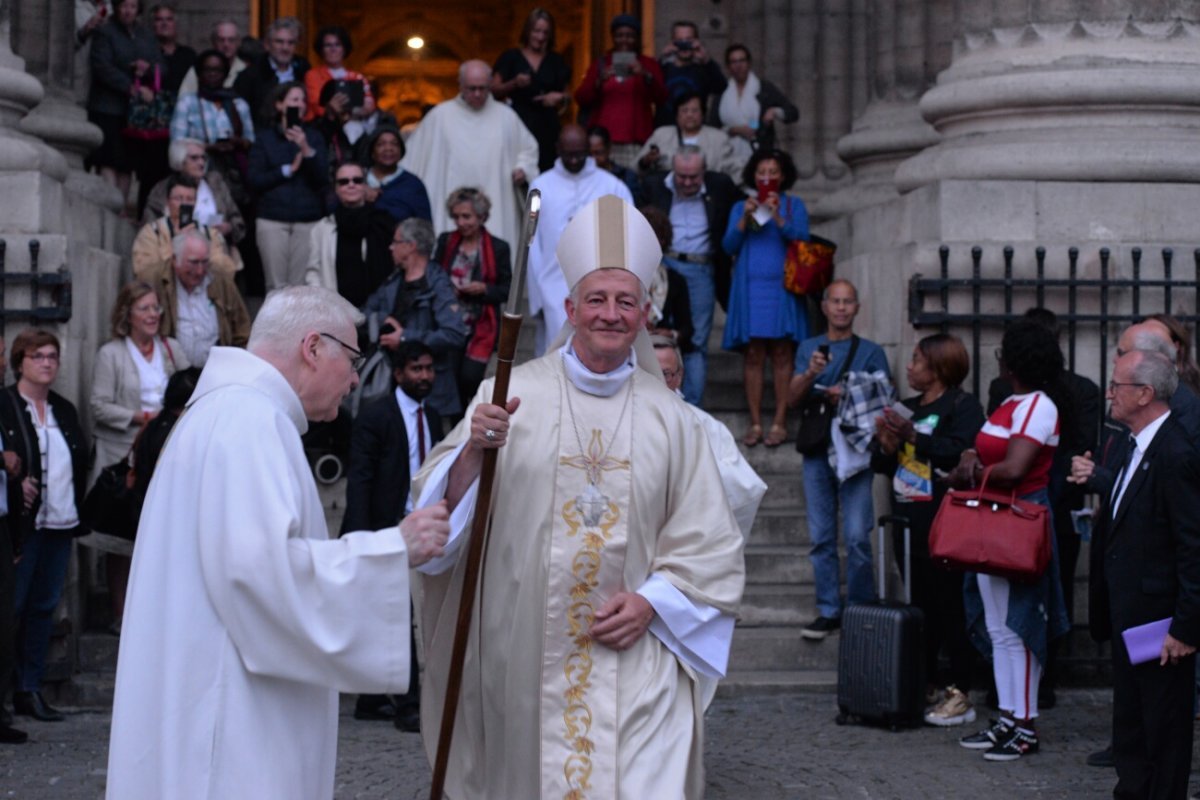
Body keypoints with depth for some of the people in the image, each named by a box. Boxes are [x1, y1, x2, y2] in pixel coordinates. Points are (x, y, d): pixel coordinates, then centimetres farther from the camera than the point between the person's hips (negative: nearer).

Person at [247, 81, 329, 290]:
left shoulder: (312, 137, 11)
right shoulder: (264, 138, 8)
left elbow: (322, 179, 0)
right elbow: (253, 179, 1)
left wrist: (307, 150, -13)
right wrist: (288, 170, -4)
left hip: (308, 220, 1)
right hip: (273, 220, -1)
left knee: (300, 287, -5)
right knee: (276, 287, -5)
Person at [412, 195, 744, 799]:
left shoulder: (669, 418, 5)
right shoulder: (510, 394, 0)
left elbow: (709, 545, 8)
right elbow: (441, 511, -4)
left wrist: (652, 601, -7)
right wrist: (474, 452, -22)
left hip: (633, 655, 0)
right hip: (523, 657, 0)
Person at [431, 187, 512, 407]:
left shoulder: (499, 248, -2)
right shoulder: (445, 242, 6)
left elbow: (507, 290, 1)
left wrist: (484, 289, -16)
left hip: (480, 328, -3)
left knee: (470, 378, -14)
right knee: (452, 382, 1)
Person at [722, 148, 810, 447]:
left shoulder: (794, 205, 10)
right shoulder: (740, 207, 14)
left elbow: (801, 239, -4)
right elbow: (729, 246, 5)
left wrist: (778, 217, -17)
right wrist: (744, 219, -10)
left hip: (782, 287, -1)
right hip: (750, 286, 1)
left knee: (782, 354, -5)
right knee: (752, 355, -3)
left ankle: (780, 423, -4)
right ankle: (755, 424, -1)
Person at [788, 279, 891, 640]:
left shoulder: (871, 352, 8)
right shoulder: (808, 347, 16)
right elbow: (792, 398, 6)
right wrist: (810, 374, -12)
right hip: (817, 450, 3)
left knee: (857, 536, -10)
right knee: (821, 538, 3)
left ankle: (859, 610, 0)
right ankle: (828, 612, 8)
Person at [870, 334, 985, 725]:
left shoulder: (962, 406, -6)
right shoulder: (909, 407, 17)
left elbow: (962, 453, -23)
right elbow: (881, 464, 18)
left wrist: (913, 437, -21)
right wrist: (886, 446, -3)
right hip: (909, 524, 8)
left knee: (951, 608, -6)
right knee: (921, 606, 12)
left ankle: (960, 693, -2)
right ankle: (926, 685, 20)